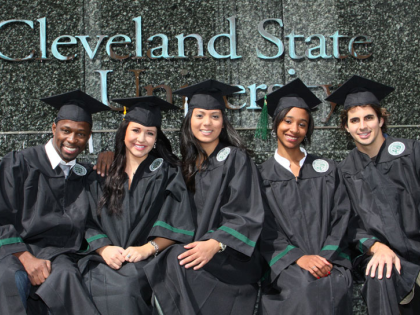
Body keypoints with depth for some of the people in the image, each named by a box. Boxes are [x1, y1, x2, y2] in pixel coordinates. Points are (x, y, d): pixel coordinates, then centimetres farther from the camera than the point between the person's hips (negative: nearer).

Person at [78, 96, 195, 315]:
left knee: (127, 283, -32)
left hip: (146, 263, -2)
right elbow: (90, 222, 9)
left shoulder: (167, 174, 8)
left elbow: (177, 226, 1)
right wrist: (104, 248, -8)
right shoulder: (102, 174, 14)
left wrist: (147, 249, -12)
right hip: (105, 259, 2)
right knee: (93, 280, -29)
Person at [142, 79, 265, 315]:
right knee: (152, 268, -24)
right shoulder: (187, 161, 14)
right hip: (194, 249, 5)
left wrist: (215, 244, -25)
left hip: (229, 258, -4)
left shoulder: (235, 158, -2)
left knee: (177, 263, -31)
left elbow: (248, 216, -10)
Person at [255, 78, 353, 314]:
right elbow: (265, 229, 1)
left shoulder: (326, 169, 15)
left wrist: (325, 257, -8)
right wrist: (298, 258, -13)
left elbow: (341, 217, 8)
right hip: (286, 266, -1)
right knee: (302, 286, -33)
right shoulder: (262, 175, 9)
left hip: (330, 260, 2)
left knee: (334, 286, -30)